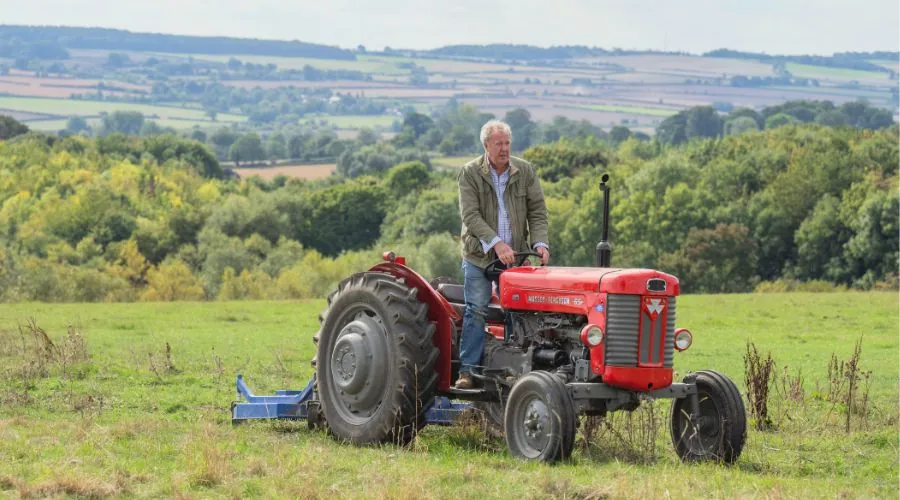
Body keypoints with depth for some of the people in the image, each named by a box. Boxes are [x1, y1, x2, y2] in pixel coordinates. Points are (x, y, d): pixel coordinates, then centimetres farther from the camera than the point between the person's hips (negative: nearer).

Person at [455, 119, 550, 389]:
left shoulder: (525, 171, 1)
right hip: (480, 255, -3)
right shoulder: (470, 173, -7)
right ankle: (468, 370, -1)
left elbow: (537, 212, 2)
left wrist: (540, 243, -15)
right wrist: (496, 243, -26)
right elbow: (470, 215, -16)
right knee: (476, 311, -4)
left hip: (514, 255, 3)